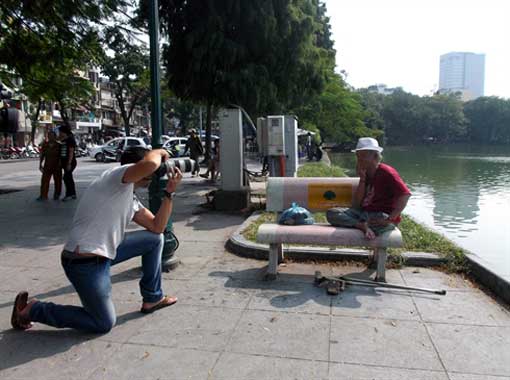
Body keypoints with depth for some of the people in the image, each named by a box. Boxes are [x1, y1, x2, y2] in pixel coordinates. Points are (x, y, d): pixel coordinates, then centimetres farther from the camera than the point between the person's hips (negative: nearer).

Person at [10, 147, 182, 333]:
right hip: (84, 263, -10)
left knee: (155, 238, 11)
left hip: (104, 253, 10)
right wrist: (159, 152, -12)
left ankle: (152, 298, 22)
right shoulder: (116, 175, -15)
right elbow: (150, 163, -36)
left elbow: (157, 227, 9)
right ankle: (32, 310, 13)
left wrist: (169, 192, 6)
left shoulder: (131, 199, 13)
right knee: (104, 324, 2)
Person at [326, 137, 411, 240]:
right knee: (331, 213, -15)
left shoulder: (386, 172, -7)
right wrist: (362, 179, -1)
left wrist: (390, 219, -27)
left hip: (382, 216, -7)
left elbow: (405, 195, -21)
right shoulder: (366, 174, 15)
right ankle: (364, 226, -27)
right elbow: (356, 205, 7)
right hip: (364, 213, 8)